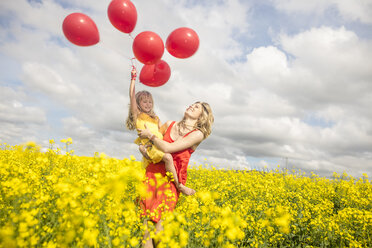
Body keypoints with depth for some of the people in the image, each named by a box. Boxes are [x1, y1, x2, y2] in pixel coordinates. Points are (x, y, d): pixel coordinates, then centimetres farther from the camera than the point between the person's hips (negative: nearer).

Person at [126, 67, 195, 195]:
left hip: (159, 145, 8)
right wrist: (133, 78, -1)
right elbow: (132, 96, 0)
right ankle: (179, 186, -22)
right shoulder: (137, 115, 10)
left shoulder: (156, 118, 27)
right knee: (167, 157, -29)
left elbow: (162, 131, 21)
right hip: (149, 146, -8)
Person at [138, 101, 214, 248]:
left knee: (159, 222, -9)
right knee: (144, 219, -6)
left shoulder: (198, 134, -1)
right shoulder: (169, 125, 14)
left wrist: (150, 135, -2)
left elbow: (168, 148, -12)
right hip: (152, 172, 4)